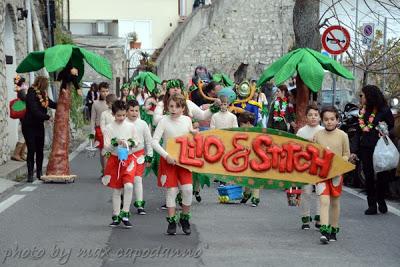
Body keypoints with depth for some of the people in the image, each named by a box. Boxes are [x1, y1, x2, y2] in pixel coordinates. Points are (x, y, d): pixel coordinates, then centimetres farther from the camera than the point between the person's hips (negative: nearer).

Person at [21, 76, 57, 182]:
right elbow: (35, 111, -24)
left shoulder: (43, 94, 6)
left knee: (40, 150, 8)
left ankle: (39, 173, 17)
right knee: (31, 150, -6)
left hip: (39, 126, 7)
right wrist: (48, 117, -20)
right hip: (29, 126, -7)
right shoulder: (31, 94, -18)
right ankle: (30, 174, 0)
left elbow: (52, 104, 17)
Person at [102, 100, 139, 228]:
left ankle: (125, 214, -8)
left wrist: (130, 143, -12)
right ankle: (116, 216, 17)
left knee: (129, 186, -19)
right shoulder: (109, 128, -2)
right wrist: (116, 142, -21)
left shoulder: (131, 126, 1)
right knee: (116, 189, 7)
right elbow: (106, 146, -4)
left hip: (129, 158, 0)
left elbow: (136, 142, 9)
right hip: (114, 159, 0)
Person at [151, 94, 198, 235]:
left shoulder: (187, 120, 2)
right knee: (171, 190, -1)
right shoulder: (164, 121, -9)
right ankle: (171, 221, 11)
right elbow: (154, 141, -14)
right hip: (168, 160, -2)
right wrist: (166, 156, -21)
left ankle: (184, 218, 11)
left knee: (188, 189, -8)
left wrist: (194, 133, -4)